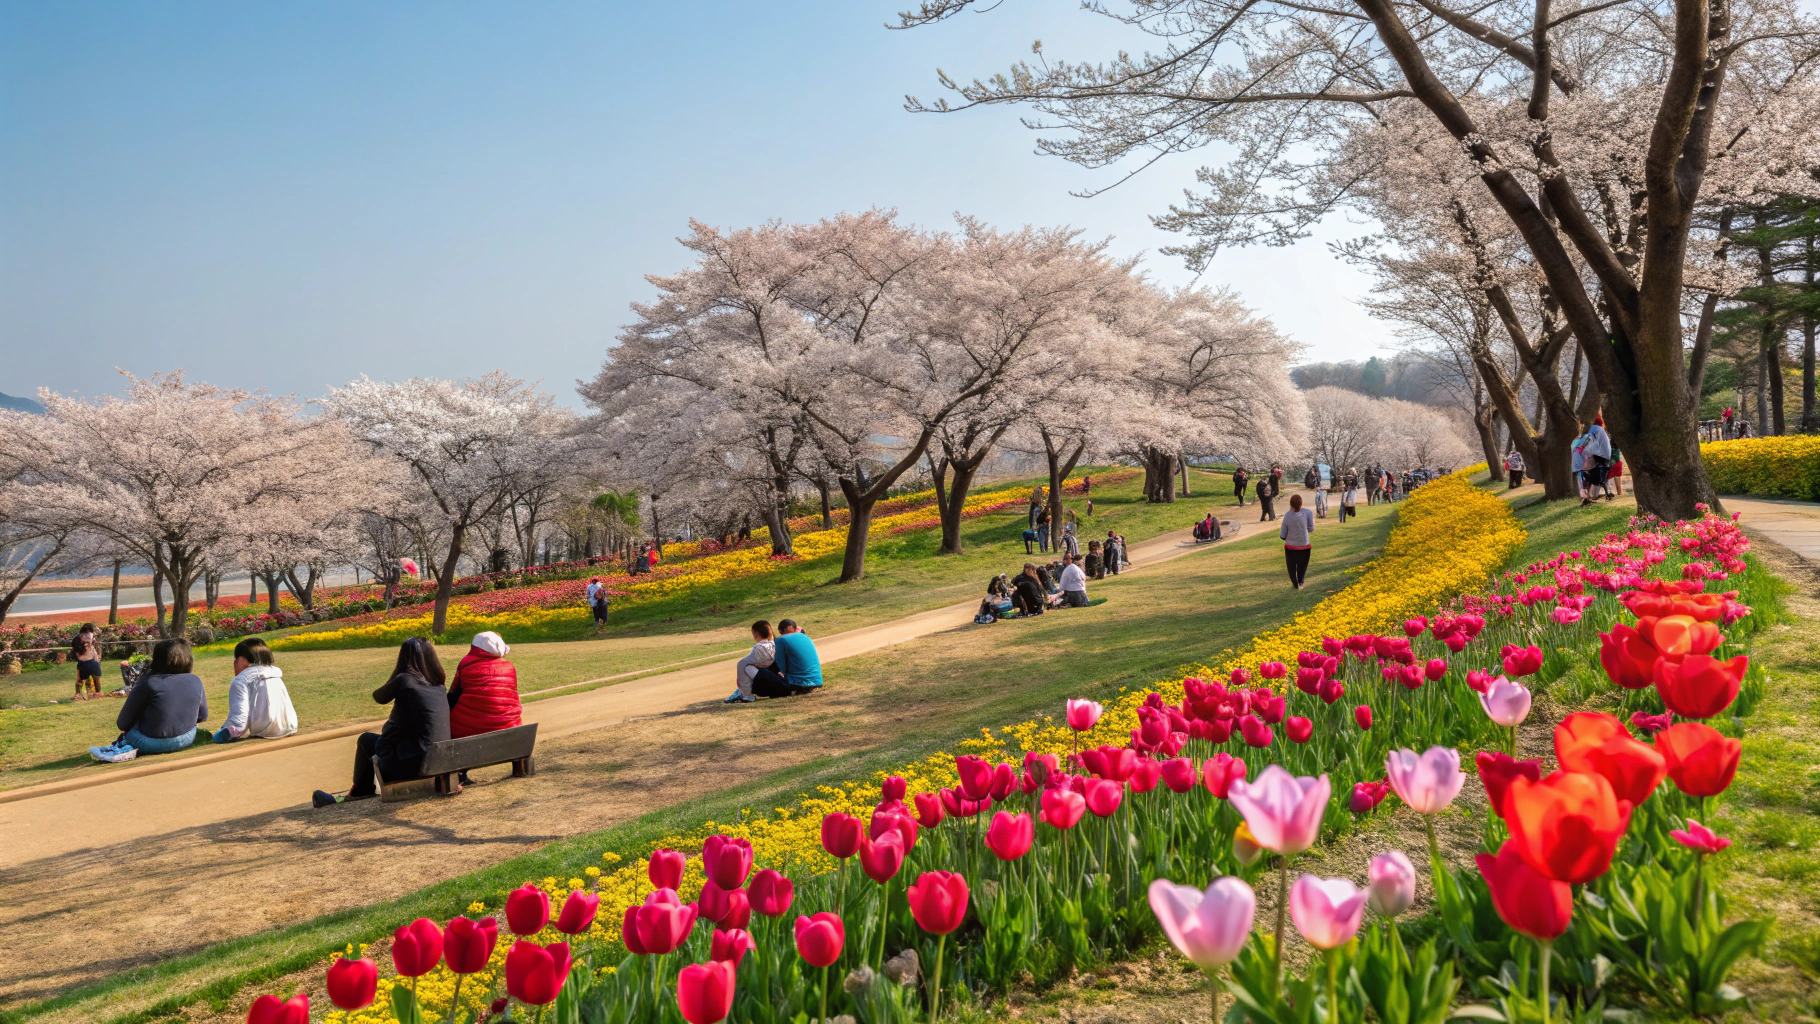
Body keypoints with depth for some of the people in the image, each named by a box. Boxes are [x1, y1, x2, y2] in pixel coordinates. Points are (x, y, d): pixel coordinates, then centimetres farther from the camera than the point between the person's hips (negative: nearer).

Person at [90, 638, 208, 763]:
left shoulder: (148, 683, -12)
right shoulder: (195, 681, -3)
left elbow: (122, 724, -7)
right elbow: (202, 716, 8)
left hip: (154, 743, -2)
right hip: (187, 739, 3)